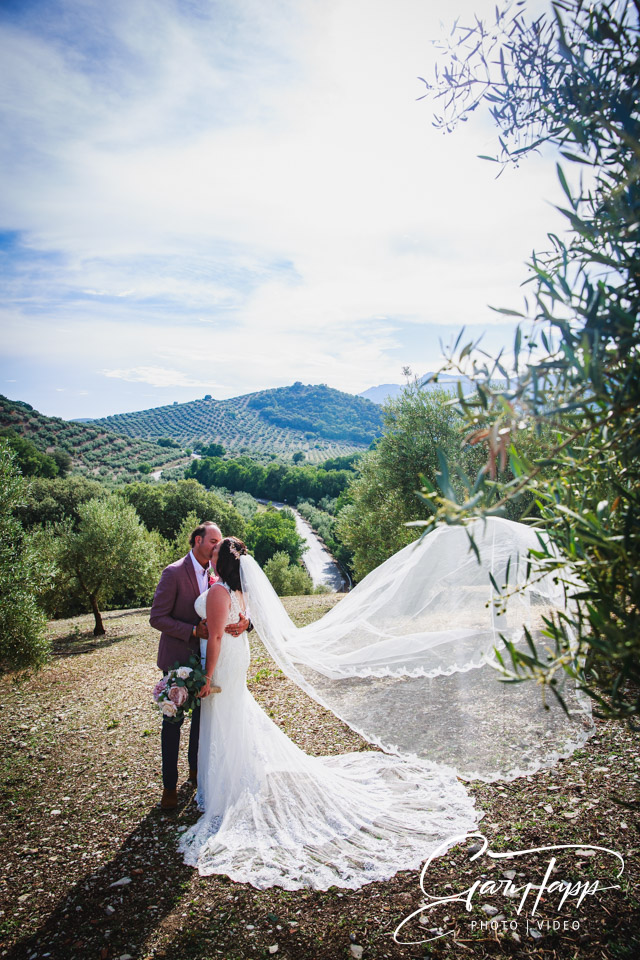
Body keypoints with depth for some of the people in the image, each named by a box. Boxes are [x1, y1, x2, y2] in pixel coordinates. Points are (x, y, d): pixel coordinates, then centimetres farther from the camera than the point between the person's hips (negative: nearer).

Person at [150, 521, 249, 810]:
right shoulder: (174, 573, -17)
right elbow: (157, 618, -18)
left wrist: (243, 620, -25)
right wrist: (193, 630, -25)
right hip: (177, 658, -5)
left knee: (202, 715, 18)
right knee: (173, 721, 6)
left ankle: (196, 768, 39)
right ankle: (169, 785, 20)